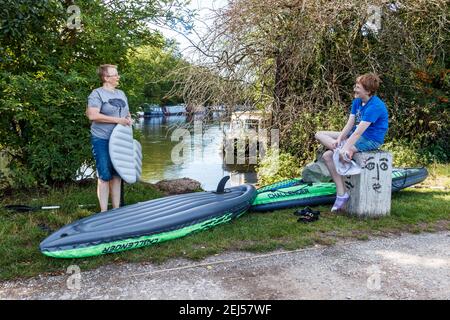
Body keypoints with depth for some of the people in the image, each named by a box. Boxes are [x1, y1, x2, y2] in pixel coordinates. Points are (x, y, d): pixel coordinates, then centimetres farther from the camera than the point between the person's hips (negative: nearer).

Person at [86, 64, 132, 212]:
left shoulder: (121, 93, 14)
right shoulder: (97, 94, -9)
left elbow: (127, 112, 27)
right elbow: (92, 115, -22)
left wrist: (129, 119, 2)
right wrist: (117, 120, -21)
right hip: (102, 140, -7)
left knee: (117, 175, 10)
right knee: (105, 176, -4)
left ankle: (116, 209, 20)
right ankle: (104, 212, 5)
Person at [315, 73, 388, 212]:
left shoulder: (374, 106, -23)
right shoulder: (357, 101, 7)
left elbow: (358, 132, -28)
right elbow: (350, 124, 1)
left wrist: (344, 149, -31)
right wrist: (339, 139, -14)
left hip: (370, 140, -10)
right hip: (356, 134, 10)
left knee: (328, 155, -24)